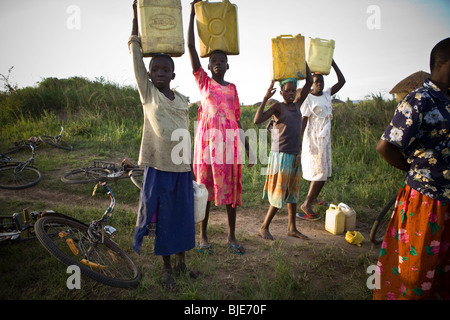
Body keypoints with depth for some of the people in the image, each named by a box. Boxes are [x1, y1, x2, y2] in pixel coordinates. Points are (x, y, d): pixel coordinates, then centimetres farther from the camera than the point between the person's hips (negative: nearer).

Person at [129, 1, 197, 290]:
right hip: (159, 167, -3)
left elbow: (186, 136, 12)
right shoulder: (147, 92, 1)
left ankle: (181, 261, 33)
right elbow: (136, 51, -2)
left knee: (183, 215, 12)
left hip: (182, 168, 3)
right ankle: (167, 267, 24)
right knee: (162, 218, 6)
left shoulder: (183, 101, 8)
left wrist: (191, 167, 12)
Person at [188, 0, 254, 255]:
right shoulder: (203, 82, 8)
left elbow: (237, 119, 14)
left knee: (231, 186, 5)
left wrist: (248, 148, 10)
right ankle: (203, 236, 17)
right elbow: (191, 47, 1)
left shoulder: (232, 88, 15)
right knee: (205, 186, 2)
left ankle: (232, 236, 19)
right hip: (208, 139, -2)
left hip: (230, 140, 3)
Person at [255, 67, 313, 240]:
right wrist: (265, 98, -19)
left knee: (293, 193, 12)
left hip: (295, 156, 7)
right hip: (280, 155, -6)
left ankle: (292, 228, 24)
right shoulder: (277, 107, -5)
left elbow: (309, 81, 13)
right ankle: (264, 228, 11)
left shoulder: (297, 105, 11)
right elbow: (257, 120, -19)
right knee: (279, 194, -2)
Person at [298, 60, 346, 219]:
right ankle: (306, 205, -1)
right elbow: (303, 120, -14)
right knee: (319, 173, -9)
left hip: (325, 138, 8)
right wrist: (299, 140, -21)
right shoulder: (308, 99, -9)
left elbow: (342, 81, 9)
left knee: (324, 172, 12)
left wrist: (333, 63, 3)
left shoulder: (327, 94, 11)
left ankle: (313, 199, 27)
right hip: (314, 139, -8)